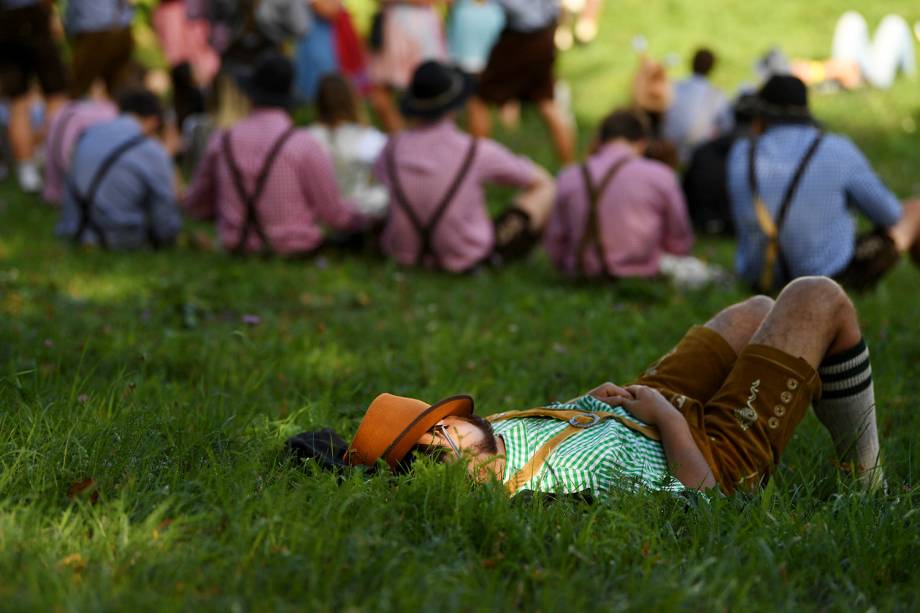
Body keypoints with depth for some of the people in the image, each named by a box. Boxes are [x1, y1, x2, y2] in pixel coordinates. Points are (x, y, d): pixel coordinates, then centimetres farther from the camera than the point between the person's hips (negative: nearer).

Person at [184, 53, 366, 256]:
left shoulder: (222, 141, 1)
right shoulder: (303, 144, -12)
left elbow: (196, 206, 13)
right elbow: (334, 214, -6)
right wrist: (361, 219, 16)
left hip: (239, 251, 5)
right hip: (295, 251, -5)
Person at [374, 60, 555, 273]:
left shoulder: (394, 146, -10)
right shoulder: (477, 152, -19)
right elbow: (541, 180, 0)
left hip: (404, 254, 3)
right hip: (466, 258, -3)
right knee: (543, 189, 9)